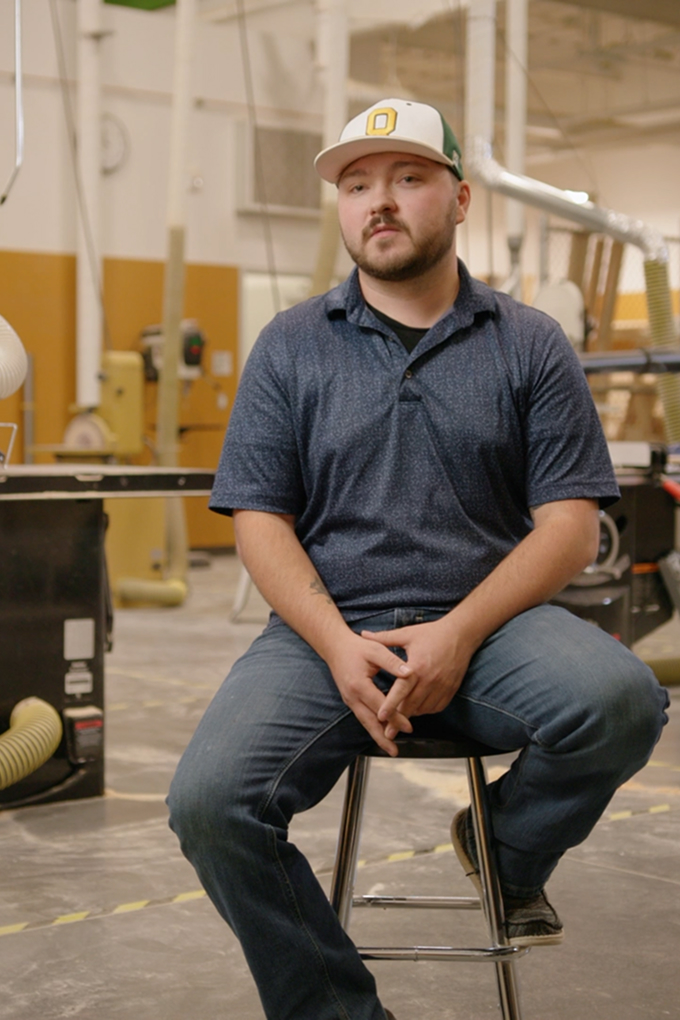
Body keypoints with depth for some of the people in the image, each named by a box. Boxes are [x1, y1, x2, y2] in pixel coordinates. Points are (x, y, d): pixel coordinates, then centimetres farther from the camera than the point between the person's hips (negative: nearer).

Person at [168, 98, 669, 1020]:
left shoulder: (529, 345, 8)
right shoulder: (290, 347, 11)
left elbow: (570, 525, 1)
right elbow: (260, 521, 5)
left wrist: (459, 633, -15)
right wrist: (340, 646, -13)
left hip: (487, 623, 0)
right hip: (327, 628, 1)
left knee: (619, 701, -30)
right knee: (209, 800, -25)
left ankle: (505, 851, 4)